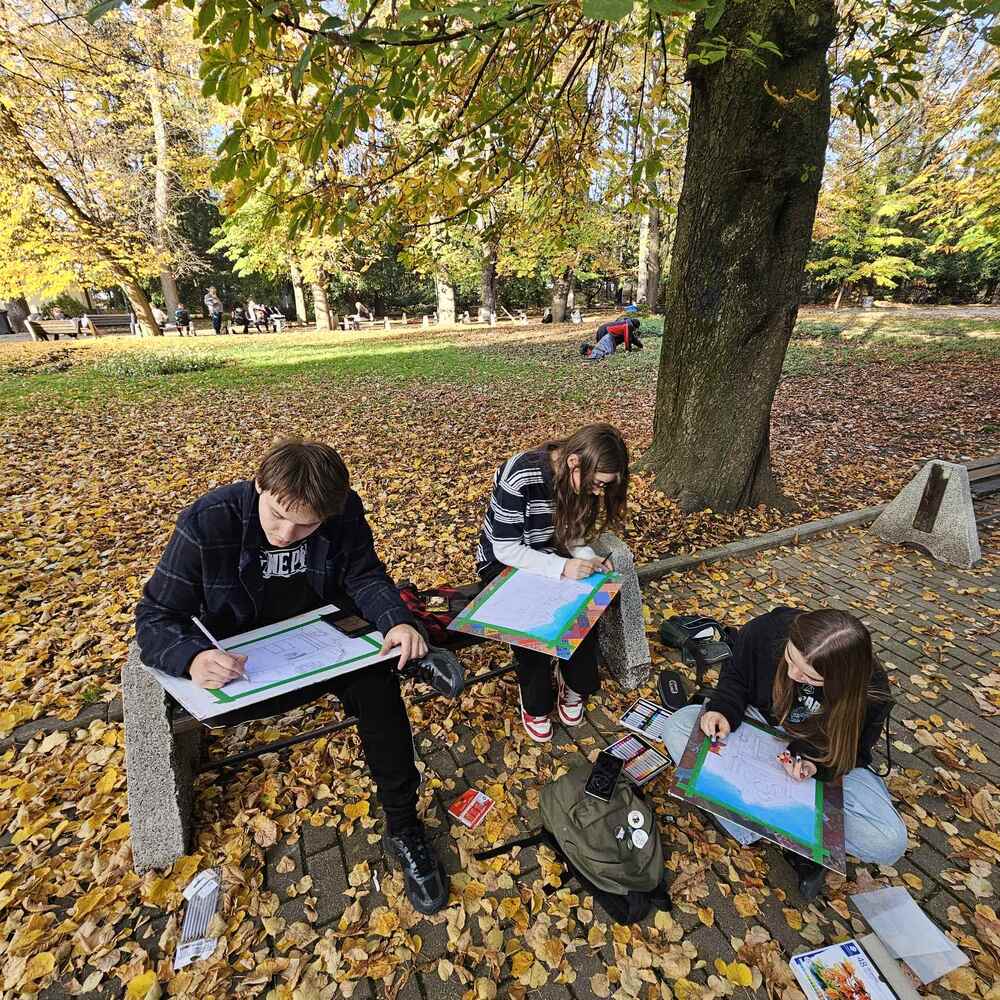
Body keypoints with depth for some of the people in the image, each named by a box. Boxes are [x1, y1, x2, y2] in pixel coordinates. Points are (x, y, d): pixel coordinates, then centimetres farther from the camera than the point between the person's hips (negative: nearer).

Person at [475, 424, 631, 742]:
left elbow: (571, 533, 3)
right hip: (503, 562, -5)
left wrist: (588, 558, -17)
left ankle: (573, 684, 7)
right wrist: (562, 567, -35)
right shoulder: (518, 478, -31)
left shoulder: (577, 479, -11)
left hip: (549, 557, 5)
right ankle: (534, 702, 1)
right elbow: (506, 549, -26)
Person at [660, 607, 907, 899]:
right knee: (678, 724, -23)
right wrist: (723, 710, -27)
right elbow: (735, 676, -8)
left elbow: (854, 749, -9)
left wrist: (816, 764, -29)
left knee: (889, 843, -25)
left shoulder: (870, 693, -28)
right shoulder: (767, 631, -28)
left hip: (827, 760, -1)